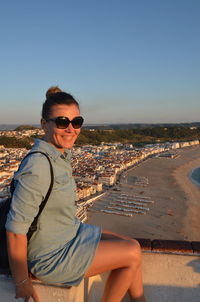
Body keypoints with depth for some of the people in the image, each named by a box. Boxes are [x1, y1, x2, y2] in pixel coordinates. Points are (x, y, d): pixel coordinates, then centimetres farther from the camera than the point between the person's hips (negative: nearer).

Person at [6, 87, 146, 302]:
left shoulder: (62, 154, 0)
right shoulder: (38, 166, -29)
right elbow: (16, 229, -26)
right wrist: (22, 283, -18)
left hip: (72, 234, 9)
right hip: (49, 257, -8)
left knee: (132, 246, 10)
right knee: (133, 254, -2)